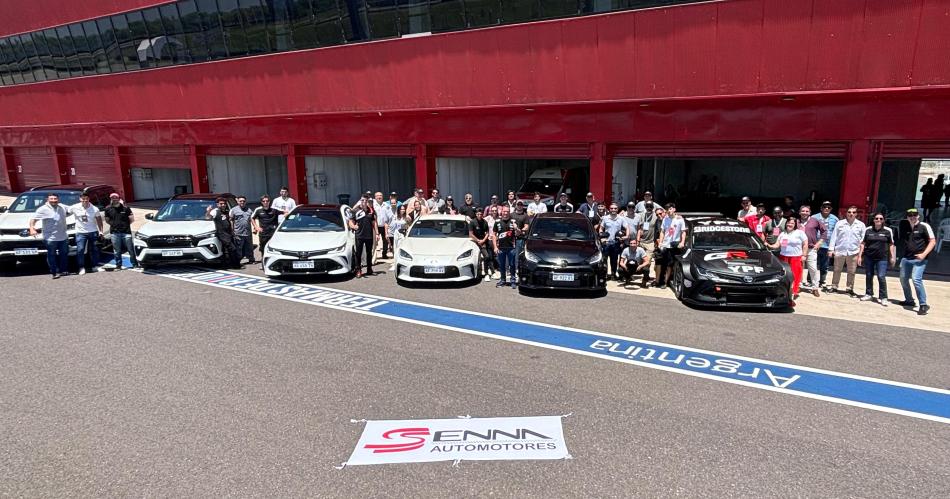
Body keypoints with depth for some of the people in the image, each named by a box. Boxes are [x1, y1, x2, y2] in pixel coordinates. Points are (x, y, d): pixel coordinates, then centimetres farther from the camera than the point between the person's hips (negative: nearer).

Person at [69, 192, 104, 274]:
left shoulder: (95, 209, -4)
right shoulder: (74, 208, -6)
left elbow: (99, 220, 4)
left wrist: (101, 230, 0)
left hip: (93, 232, 1)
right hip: (81, 233, -1)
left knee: (94, 250, 8)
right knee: (80, 250, -7)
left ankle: (95, 266, 19)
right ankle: (81, 268, 0)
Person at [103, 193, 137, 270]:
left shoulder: (125, 208, -1)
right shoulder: (108, 209, 5)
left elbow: (132, 219, 4)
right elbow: (107, 220, 15)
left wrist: (125, 224, 2)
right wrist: (113, 224, 6)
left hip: (126, 232, -2)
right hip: (115, 232, 2)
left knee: (131, 249, 1)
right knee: (117, 251, 7)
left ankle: (135, 264, 11)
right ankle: (118, 265, 16)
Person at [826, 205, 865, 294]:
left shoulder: (861, 225, 3)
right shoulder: (839, 223, 2)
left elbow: (863, 239, 4)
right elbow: (834, 236, 2)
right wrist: (831, 249, -2)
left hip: (853, 252, 0)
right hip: (839, 251, 0)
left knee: (851, 272, 7)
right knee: (837, 270, 9)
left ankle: (849, 288, 17)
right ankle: (834, 287, 18)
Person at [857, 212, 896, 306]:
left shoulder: (888, 231, 1)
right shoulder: (868, 230, 3)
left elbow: (891, 245, 6)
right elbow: (862, 244, 6)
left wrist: (892, 257, 3)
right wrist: (860, 256, 3)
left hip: (882, 258, -2)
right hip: (868, 257, 2)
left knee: (881, 277, -7)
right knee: (868, 276, 10)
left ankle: (883, 297, 0)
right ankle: (869, 294, 23)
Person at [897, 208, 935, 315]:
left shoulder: (924, 226, -6)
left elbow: (932, 241, -8)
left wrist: (924, 254, -17)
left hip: (918, 259, -7)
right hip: (906, 258, 7)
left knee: (916, 279, -20)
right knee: (903, 279, 14)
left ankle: (923, 305, -12)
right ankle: (909, 300, 32)